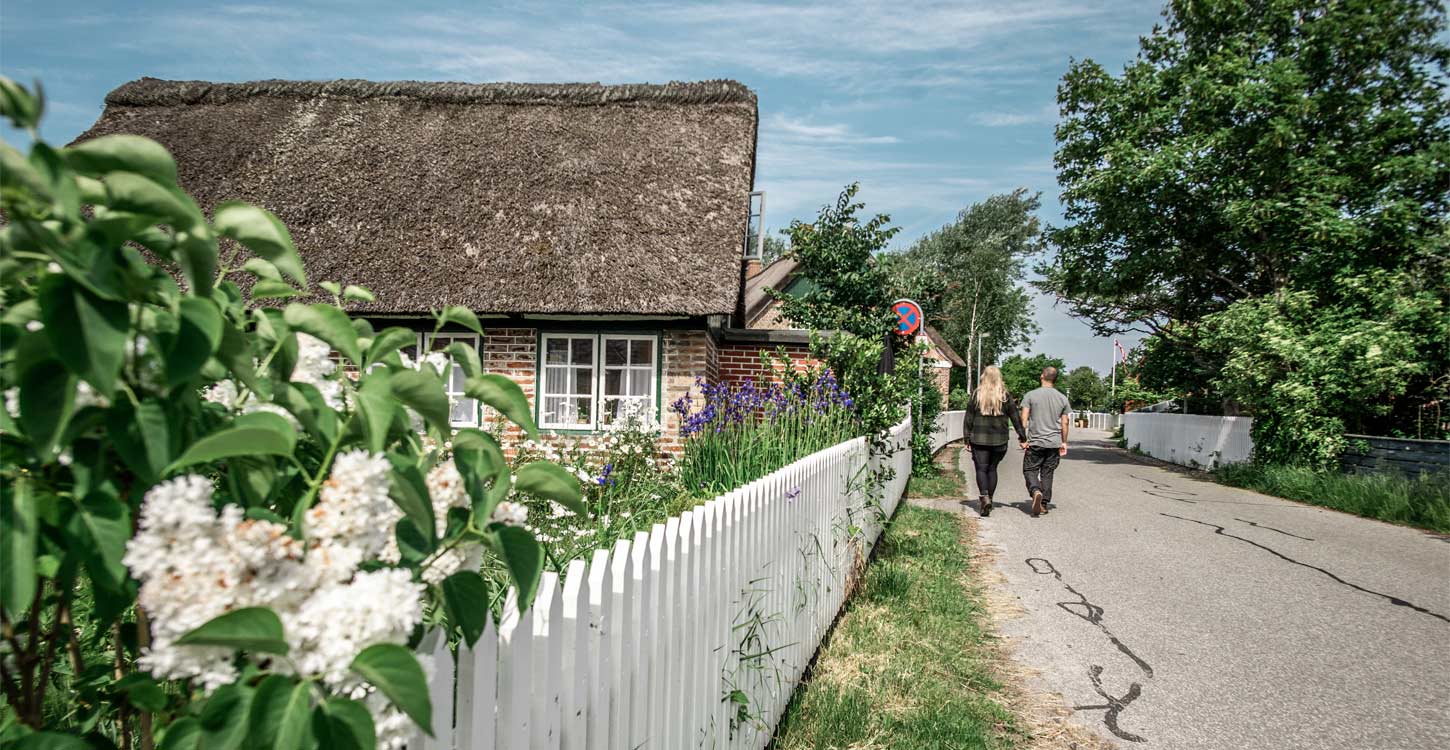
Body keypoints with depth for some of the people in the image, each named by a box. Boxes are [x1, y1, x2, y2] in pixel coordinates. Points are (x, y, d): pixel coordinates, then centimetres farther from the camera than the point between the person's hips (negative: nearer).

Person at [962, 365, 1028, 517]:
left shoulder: (976, 395, -3)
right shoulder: (1006, 396, 0)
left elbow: (968, 419, -1)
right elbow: (1015, 418, 4)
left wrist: (967, 439, 5)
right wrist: (1022, 437, 12)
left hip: (979, 439, -2)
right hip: (999, 440, 2)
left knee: (981, 469, 1)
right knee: (992, 469, 13)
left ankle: (984, 497, -20)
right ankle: (989, 499, 15)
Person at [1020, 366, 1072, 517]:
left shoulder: (1031, 395, -3)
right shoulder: (1062, 398, 6)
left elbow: (1024, 418, -8)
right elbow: (1064, 423, 8)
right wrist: (1064, 443, 15)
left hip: (1035, 442, -3)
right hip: (1054, 443, 3)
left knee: (1030, 470, 4)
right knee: (1047, 473, 10)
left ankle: (1036, 491, -23)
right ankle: (1044, 504, 11)